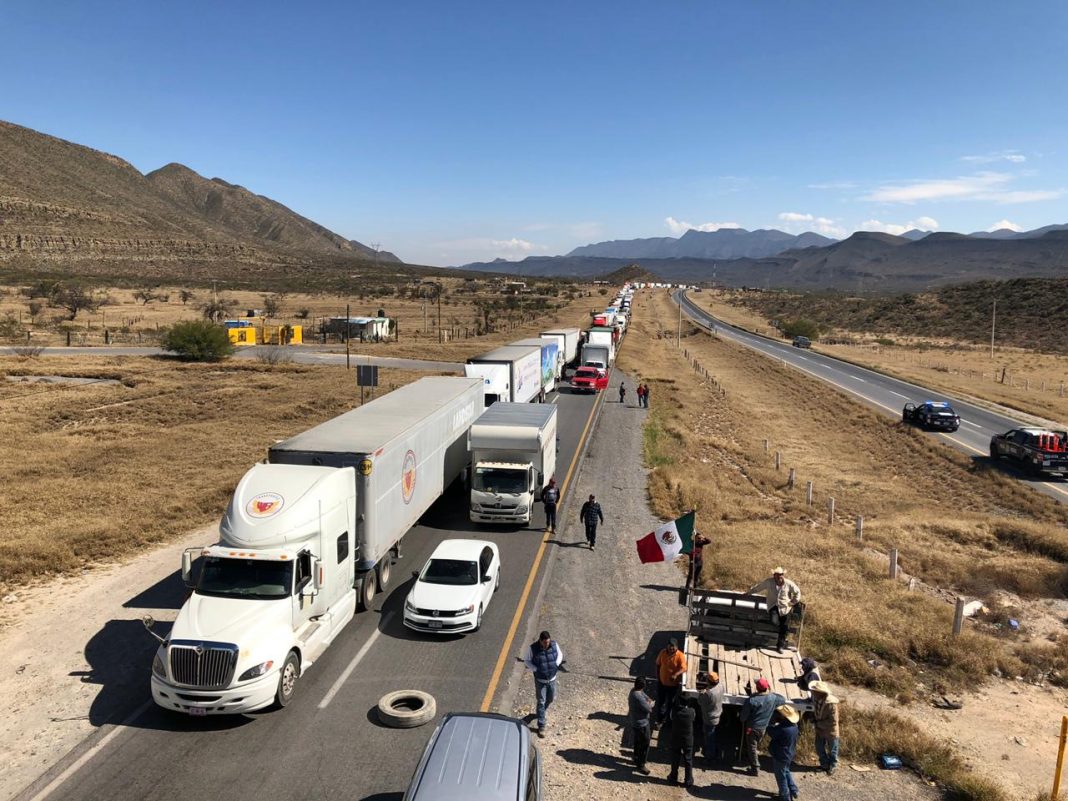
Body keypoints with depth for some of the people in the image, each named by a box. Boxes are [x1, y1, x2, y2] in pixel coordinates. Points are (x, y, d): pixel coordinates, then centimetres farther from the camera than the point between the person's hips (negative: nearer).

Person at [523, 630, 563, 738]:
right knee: (541, 702, 0)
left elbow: (560, 654, 5)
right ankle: (541, 727, 11)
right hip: (540, 680, -3)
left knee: (551, 699, 20)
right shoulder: (533, 648, -22)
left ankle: (542, 711, 51)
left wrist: (556, 665, -11)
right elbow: (527, 661, -8)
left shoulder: (554, 644, -14)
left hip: (552, 678, 3)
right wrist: (536, 670, -18)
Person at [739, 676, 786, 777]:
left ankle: (755, 769, 16)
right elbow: (783, 700, 7)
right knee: (755, 745, 27)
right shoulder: (773, 698, -17)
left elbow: (743, 715, -17)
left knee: (752, 748, 11)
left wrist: (742, 721, 4)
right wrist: (771, 693, 8)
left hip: (752, 727, -4)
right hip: (763, 728, 4)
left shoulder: (751, 700, -28)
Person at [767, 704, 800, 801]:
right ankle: (793, 790, 39)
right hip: (789, 754, 8)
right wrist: (778, 724, -8)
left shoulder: (782, 729, -35)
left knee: (781, 777, 12)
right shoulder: (794, 725, -9)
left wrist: (773, 724, -5)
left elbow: (771, 732, -19)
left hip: (780, 756, -8)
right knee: (786, 772, 31)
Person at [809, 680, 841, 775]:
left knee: (832, 750, 18)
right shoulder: (815, 699, -15)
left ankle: (833, 766, 42)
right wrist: (813, 718, -11)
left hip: (830, 732, -6)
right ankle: (825, 764, 44)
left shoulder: (831, 704, -34)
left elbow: (833, 721, -30)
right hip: (819, 730, 6)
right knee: (819, 749, 20)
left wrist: (818, 723, -25)